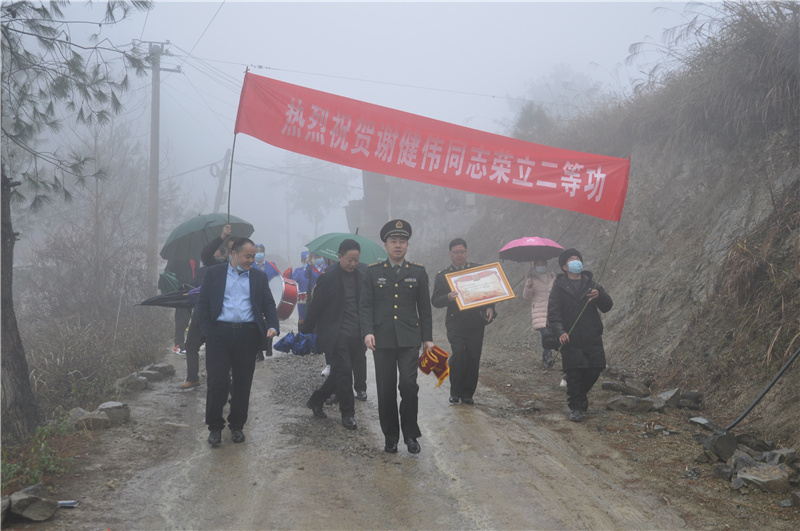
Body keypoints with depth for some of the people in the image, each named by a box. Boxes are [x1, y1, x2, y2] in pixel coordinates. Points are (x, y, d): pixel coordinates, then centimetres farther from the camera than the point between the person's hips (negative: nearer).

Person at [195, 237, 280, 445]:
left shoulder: (259, 277, 13)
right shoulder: (214, 273, 7)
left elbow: (268, 305, 10)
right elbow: (202, 305, 6)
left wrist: (273, 326, -9)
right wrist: (208, 332, -5)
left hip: (247, 334, 2)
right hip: (220, 332, -2)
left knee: (243, 383, 6)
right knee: (217, 381, -5)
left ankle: (237, 426, 19)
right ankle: (215, 426, 9)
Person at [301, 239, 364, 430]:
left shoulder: (359, 276, 7)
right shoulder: (329, 277, -10)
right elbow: (316, 306, -6)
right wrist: (306, 331, -3)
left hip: (354, 335, 6)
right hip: (336, 334, -6)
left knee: (339, 373, 12)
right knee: (344, 372, -8)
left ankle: (316, 400, 30)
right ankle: (347, 413, 4)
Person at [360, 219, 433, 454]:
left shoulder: (418, 272, 8)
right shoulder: (373, 272, 7)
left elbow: (425, 308, 10)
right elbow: (366, 305, 2)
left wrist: (428, 338, 6)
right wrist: (367, 332, -12)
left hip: (409, 339, 0)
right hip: (382, 339, 1)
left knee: (409, 386, -11)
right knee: (386, 390, 4)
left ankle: (410, 434, 6)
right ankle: (390, 437, 16)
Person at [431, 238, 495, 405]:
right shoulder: (442, 276, 9)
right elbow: (435, 300, 3)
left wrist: (490, 308, -4)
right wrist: (448, 298, -18)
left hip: (476, 322, 2)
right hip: (455, 323, -2)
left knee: (473, 358, 1)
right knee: (458, 353, -19)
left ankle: (468, 394, 15)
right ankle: (455, 392, -2)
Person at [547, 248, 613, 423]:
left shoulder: (590, 284, 13)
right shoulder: (559, 287, 4)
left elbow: (607, 306, 8)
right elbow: (553, 313, -4)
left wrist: (600, 296, -15)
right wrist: (560, 332, -21)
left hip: (592, 338, 3)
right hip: (571, 339, -3)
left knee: (594, 370, 4)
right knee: (573, 374, -6)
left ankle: (581, 394, 32)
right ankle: (575, 407, 6)